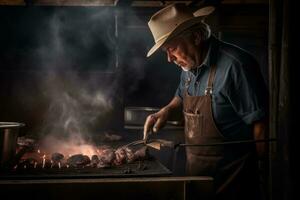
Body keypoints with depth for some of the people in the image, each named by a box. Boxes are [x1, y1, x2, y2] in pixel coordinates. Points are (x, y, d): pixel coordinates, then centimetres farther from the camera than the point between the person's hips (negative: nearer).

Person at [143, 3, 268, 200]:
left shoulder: (235, 65, -22)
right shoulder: (189, 66, 5)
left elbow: (259, 122, -18)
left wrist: (256, 167, -12)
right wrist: (166, 111, 7)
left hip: (229, 174, -8)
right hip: (195, 168, 8)